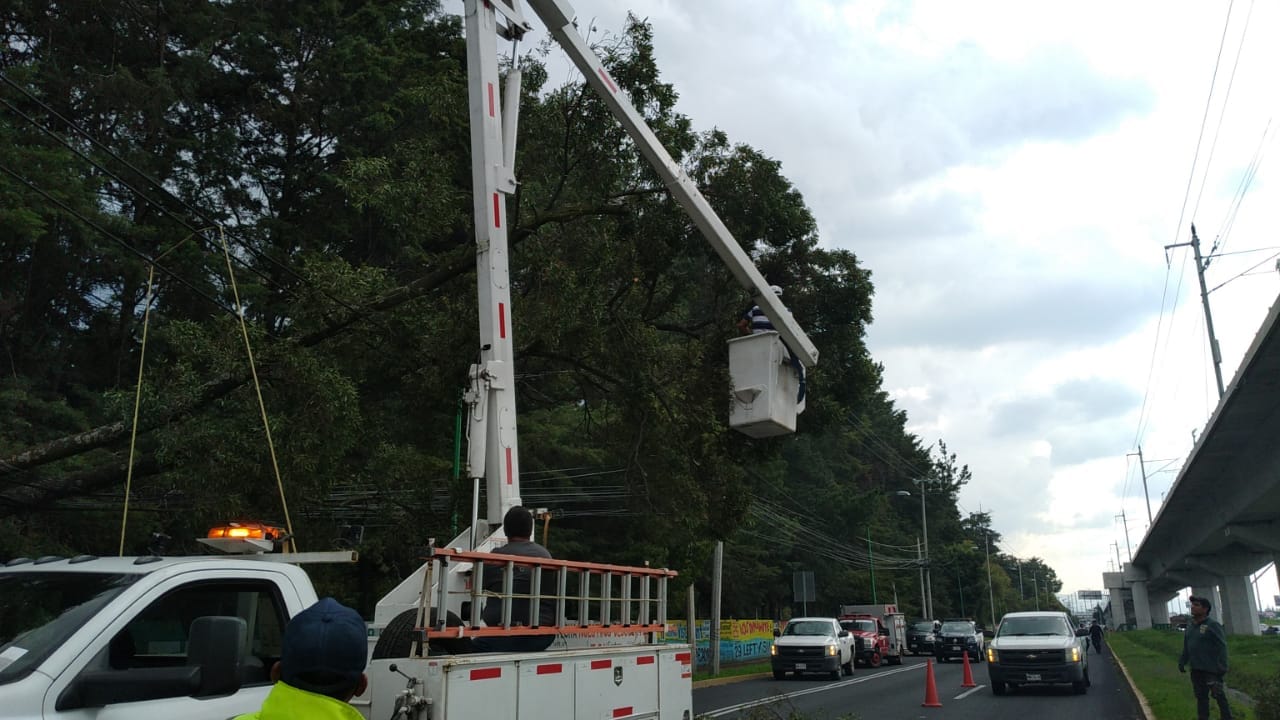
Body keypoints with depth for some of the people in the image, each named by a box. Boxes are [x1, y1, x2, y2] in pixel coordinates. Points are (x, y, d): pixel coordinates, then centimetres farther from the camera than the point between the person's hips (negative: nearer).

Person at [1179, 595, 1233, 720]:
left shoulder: (1213, 625, -11)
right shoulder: (1190, 627, 10)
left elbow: (1222, 647, -15)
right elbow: (1186, 647, 16)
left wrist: (1222, 668, -19)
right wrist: (1181, 662, 10)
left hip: (1212, 670, -7)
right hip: (1196, 670, 7)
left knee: (1219, 696, 0)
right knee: (1201, 697, 13)